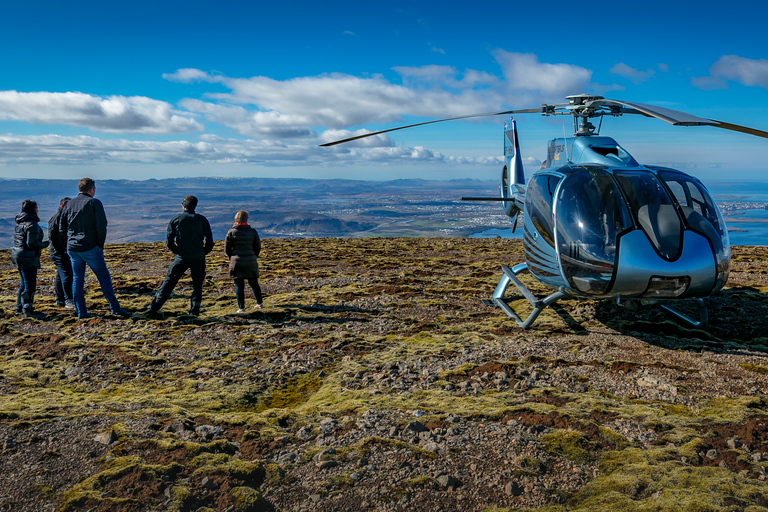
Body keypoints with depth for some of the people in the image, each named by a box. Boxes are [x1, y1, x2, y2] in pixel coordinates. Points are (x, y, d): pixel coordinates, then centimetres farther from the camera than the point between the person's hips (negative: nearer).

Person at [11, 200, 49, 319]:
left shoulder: (20, 223, 13)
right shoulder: (32, 224, -17)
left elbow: (16, 238, 20)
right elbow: (32, 243, -23)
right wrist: (45, 244, -8)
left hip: (17, 254, 10)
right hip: (27, 258, -10)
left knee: (24, 283, 19)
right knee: (30, 285, -8)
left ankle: (19, 308, 25)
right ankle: (27, 310, -9)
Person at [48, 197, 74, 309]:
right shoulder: (56, 218, -12)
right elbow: (53, 236, -21)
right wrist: (62, 250, -20)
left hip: (63, 252, 10)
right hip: (59, 252, -10)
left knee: (61, 276, 13)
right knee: (67, 275, -13)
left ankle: (60, 300, 19)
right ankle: (68, 300, -12)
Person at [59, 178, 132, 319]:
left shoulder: (69, 204, 11)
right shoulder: (94, 203, -5)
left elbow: (61, 229, 12)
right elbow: (101, 226, -12)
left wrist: (70, 242, 18)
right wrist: (100, 245, -2)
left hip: (72, 249, 5)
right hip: (90, 248, -5)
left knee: (77, 279, 11)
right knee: (104, 277, 1)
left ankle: (81, 311, 11)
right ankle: (115, 308, 1)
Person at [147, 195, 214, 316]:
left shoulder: (175, 220, 0)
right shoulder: (202, 220, 1)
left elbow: (169, 241, 2)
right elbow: (209, 240, 0)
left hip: (182, 256, 0)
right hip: (198, 257, 0)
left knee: (169, 281, 9)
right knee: (197, 283, 11)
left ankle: (154, 307, 11)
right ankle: (194, 310, 7)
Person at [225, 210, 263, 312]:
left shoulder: (231, 232, -3)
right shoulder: (252, 232, -2)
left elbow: (227, 248, 3)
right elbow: (258, 247, 4)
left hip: (236, 262, -1)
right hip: (251, 262, 1)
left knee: (239, 285, 2)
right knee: (254, 283, 15)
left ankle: (241, 308, 1)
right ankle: (259, 303, 20)